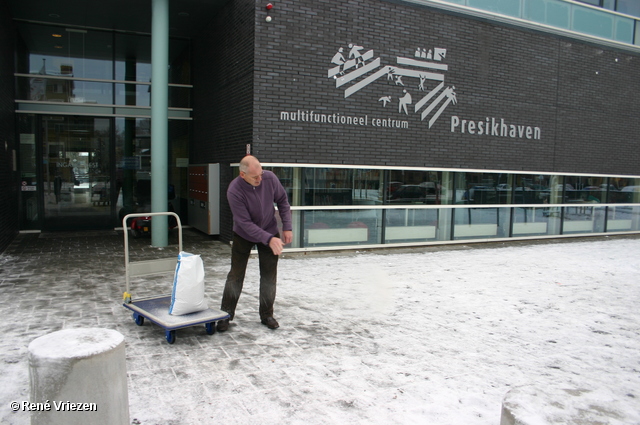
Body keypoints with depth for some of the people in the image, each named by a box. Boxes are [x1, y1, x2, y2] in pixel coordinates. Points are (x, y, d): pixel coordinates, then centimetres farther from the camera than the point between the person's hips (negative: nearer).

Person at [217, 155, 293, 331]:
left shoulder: (269, 178, -19)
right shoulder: (234, 191, -28)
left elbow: (282, 201, -2)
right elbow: (245, 223, -27)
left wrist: (287, 227, -7)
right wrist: (269, 239, -33)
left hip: (270, 232, 3)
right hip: (243, 236, -2)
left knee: (269, 276, 5)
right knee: (236, 275, 2)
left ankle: (267, 315, 18)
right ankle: (226, 314, 18)